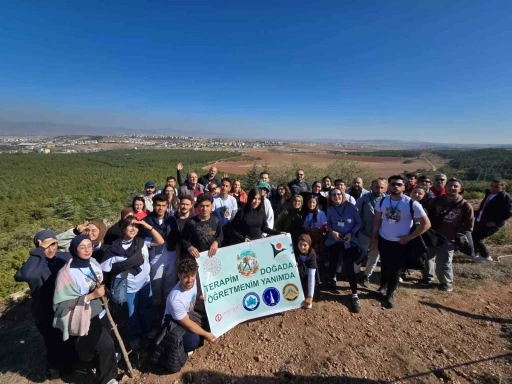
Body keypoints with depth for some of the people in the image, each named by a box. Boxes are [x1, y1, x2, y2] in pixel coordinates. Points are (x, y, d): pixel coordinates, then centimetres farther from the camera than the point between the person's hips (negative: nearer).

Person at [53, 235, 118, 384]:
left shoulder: (93, 263, -4)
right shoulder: (67, 273, -22)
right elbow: (63, 302, -21)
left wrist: (102, 291, 2)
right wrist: (91, 296, -27)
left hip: (99, 312, 6)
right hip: (85, 317, -6)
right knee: (106, 344, -6)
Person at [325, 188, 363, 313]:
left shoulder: (351, 207, -11)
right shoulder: (330, 209, -4)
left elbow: (359, 223, -5)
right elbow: (328, 224, 6)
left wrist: (351, 233, -17)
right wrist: (332, 231, -14)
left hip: (348, 242, -3)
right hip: (333, 240, 3)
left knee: (349, 268, -5)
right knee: (332, 263, 19)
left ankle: (355, 296, 9)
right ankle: (332, 280, 50)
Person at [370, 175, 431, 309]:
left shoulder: (412, 204, -19)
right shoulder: (382, 201, -8)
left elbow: (426, 224, -13)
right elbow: (377, 221, 1)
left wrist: (409, 237, -14)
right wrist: (373, 238, 1)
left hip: (401, 243, -2)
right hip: (383, 240, 3)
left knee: (396, 270, 11)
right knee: (384, 266, 20)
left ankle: (390, 294, 33)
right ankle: (383, 286, 45)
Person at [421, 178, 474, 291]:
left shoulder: (465, 206, -6)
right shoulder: (437, 201, 2)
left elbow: (468, 227, -1)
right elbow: (428, 216, 10)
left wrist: (456, 236, -9)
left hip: (448, 240, -3)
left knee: (443, 263, 2)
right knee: (427, 258, 15)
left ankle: (447, 283, 26)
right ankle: (427, 278, 36)